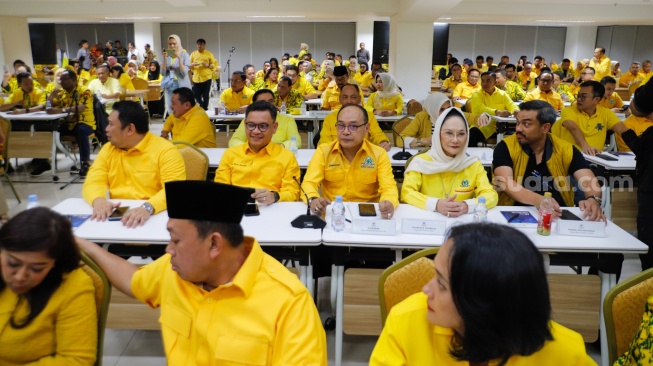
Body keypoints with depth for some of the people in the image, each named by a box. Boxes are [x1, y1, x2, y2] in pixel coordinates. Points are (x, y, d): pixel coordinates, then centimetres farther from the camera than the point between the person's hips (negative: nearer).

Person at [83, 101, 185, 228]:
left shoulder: (165, 150, -8)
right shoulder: (108, 149, 10)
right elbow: (93, 182, 3)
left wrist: (148, 207, -35)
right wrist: (98, 200, -20)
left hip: (155, 217, -4)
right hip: (117, 217, 4)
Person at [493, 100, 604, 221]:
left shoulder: (566, 149, 4)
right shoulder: (506, 147, -4)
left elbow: (589, 181, -5)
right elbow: (505, 183, -18)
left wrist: (593, 199, -29)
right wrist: (537, 200, -35)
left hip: (559, 216, 3)